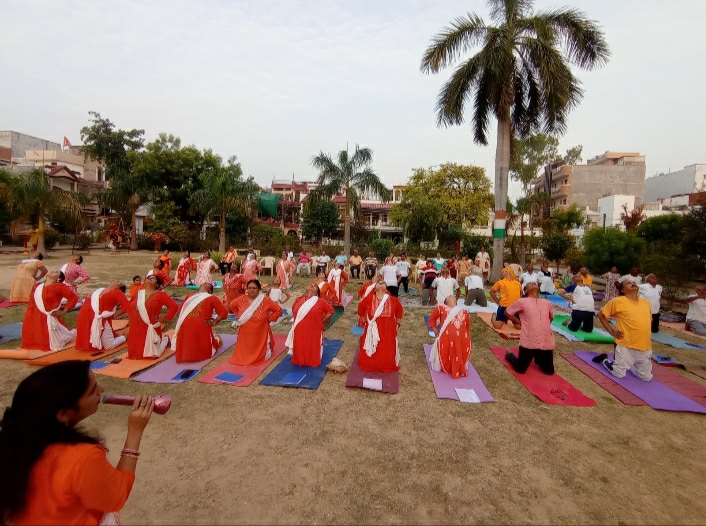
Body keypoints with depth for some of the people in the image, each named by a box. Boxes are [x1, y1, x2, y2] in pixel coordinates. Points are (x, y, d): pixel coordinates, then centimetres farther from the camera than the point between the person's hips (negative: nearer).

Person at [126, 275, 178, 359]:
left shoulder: (160, 294, -7)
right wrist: (132, 318, 13)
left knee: (152, 354, -5)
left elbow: (174, 306, -14)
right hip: (136, 330, 5)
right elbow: (129, 307, 25)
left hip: (151, 329, -5)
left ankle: (165, 339, 24)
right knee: (133, 354, 12)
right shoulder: (138, 294, 10)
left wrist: (165, 318, -12)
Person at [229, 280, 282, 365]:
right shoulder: (241, 300, -5)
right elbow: (232, 306, 16)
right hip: (245, 334, 3)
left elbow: (278, 310, -5)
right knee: (243, 355, 13)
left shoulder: (265, 301, -13)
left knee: (259, 356, 7)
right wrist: (239, 315, 8)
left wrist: (269, 319, -8)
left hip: (260, 334, -2)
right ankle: (244, 357, 47)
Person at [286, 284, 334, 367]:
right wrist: (297, 321, 13)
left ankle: (313, 362, 30)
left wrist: (321, 322, -1)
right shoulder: (298, 300, 5)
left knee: (313, 349, 9)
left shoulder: (321, 301, -6)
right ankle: (299, 361, 36)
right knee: (299, 348, 14)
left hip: (313, 332, -3)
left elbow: (330, 311, 1)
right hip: (299, 331, 3)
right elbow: (294, 311, 21)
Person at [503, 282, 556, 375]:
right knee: (520, 369, 3)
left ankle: (537, 358, 40)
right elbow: (507, 312, 5)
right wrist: (520, 322, 2)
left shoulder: (548, 303, 10)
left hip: (546, 342, 4)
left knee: (549, 370, 12)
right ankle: (509, 354, 32)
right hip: (529, 342, -4)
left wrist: (545, 326, 16)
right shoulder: (522, 302, -3)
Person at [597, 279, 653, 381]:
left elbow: (649, 320, 25)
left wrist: (648, 336, 13)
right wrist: (612, 331, -5)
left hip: (645, 347, 5)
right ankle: (605, 360, 28)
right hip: (626, 346, -5)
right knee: (619, 374, 1)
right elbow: (601, 315, -2)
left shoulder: (646, 303, 8)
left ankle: (630, 365, 36)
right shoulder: (617, 301, -9)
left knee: (647, 377, 11)